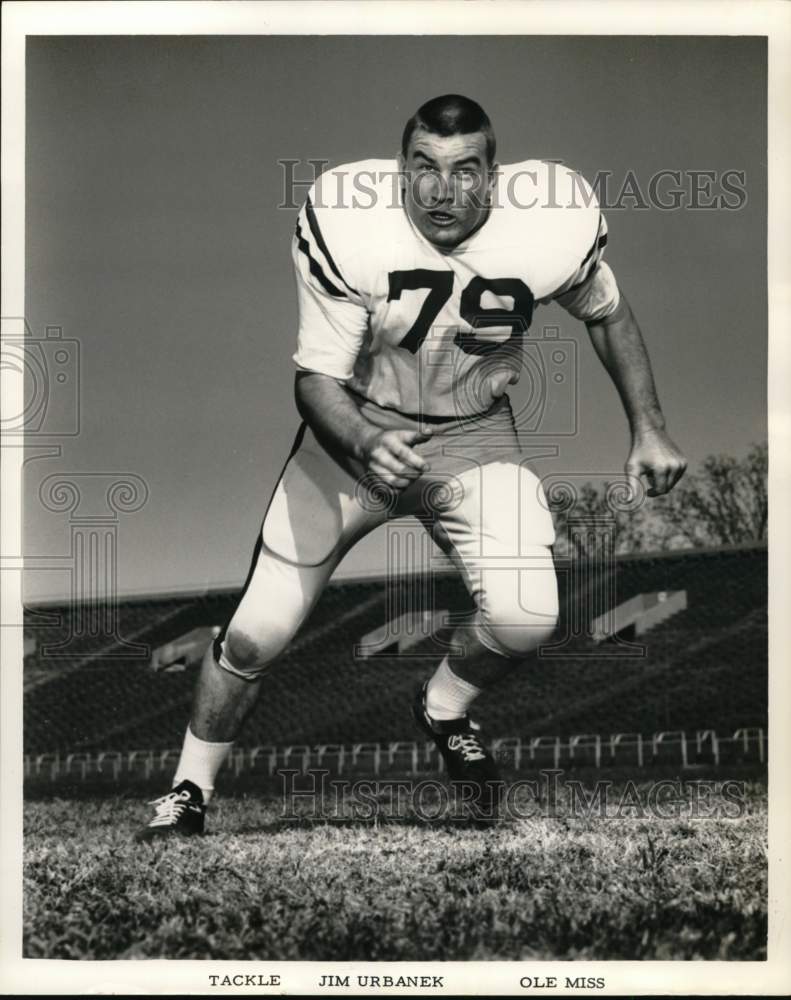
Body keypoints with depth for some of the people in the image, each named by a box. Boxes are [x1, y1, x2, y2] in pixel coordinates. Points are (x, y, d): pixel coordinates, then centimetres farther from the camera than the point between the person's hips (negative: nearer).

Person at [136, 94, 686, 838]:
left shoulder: (552, 227, -21)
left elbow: (607, 315, 3)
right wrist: (365, 444, -38)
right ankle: (188, 792, 22)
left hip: (473, 435, 1)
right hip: (354, 428, -1)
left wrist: (648, 430, 4)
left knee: (525, 617, -22)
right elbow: (316, 379, -18)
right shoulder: (347, 227, -26)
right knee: (256, 634, -4)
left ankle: (443, 712, 13)